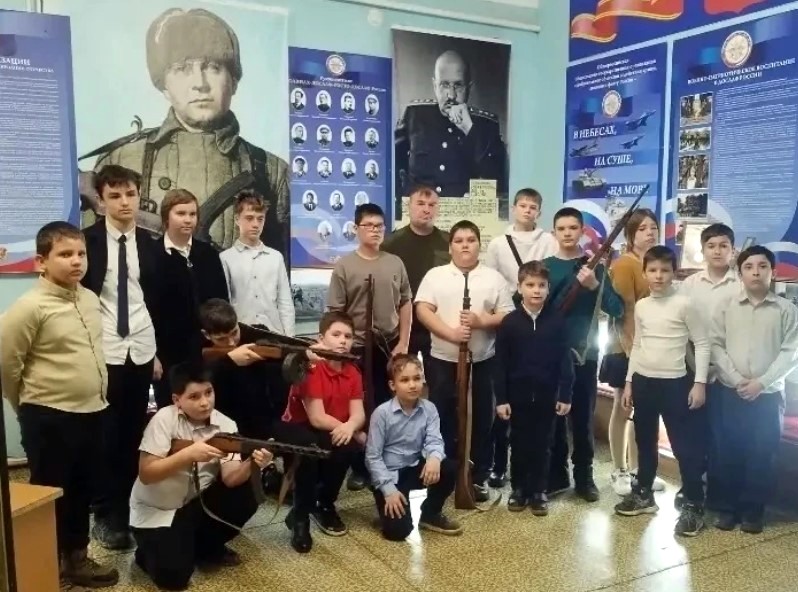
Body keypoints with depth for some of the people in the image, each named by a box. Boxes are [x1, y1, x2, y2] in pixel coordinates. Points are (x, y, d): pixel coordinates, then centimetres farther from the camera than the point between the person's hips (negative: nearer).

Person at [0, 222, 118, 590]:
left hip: (91, 412, 7)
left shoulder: (91, 299, 5)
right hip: (49, 419, -7)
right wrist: (31, 405, 0)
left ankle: (77, 558, 36)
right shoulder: (30, 307, -17)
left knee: (82, 491, 19)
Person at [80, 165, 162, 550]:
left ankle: (128, 509, 21)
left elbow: (155, 299, 11)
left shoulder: (148, 243, 8)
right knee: (105, 437, 2)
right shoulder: (88, 240, -4)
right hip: (101, 353, -3)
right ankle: (106, 515, 17)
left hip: (140, 351, 3)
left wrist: (159, 351, 9)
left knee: (134, 435, 8)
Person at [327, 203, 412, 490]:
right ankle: (361, 466, 19)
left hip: (390, 346, 3)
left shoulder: (395, 263, 4)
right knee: (359, 407, 6)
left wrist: (403, 343, 1)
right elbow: (335, 312, -5)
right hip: (357, 348, -2)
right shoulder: (344, 266, -5)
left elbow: (406, 304, 7)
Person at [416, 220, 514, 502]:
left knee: (481, 418, 8)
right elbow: (422, 310, -7)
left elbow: (508, 316, 1)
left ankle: (479, 476, 21)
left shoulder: (493, 277, 5)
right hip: (442, 359, -1)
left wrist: (482, 321, -17)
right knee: (443, 417, 7)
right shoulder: (435, 275, 3)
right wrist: (451, 333, -20)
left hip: (483, 360, 1)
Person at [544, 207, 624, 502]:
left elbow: (617, 309, -5)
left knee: (583, 417, 7)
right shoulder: (545, 266, 3)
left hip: (585, 353, 0)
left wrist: (594, 286, -19)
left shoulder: (595, 266, 3)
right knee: (553, 416, 6)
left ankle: (584, 476, 19)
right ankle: (556, 475, 19)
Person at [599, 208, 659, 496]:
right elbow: (624, 312, -16)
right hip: (627, 349, -7)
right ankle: (619, 472, 17)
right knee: (623, 409, 5)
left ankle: (636, 469, 27)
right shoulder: (624, 264, -12)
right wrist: (632, 350, -18)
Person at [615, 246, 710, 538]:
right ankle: (643, 493, 31)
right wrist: (629, 382, 12)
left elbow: (702, 344, -7)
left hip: (675, 383, -5)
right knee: (645, 442, 17)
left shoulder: (684, 304, -9)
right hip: (643, 382, 5)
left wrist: (699, 383, -11)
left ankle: (693, 505, 9)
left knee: (685, 446, -2)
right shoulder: (641, 306, 6)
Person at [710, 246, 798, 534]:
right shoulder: (726, 307, 4)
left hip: (768, 395, 0)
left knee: (762, 455, 4)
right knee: (728, 453, 5)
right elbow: (716, 345, -1)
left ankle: (753, 510, 19)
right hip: (728, 393, 1)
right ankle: (728, 508, 18)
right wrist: (736, 380, -12)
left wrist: (761, 382, -13)